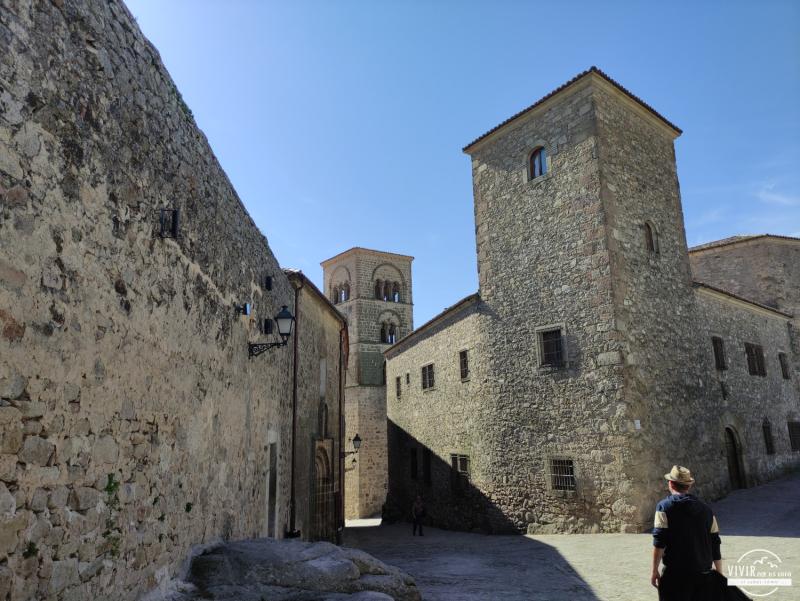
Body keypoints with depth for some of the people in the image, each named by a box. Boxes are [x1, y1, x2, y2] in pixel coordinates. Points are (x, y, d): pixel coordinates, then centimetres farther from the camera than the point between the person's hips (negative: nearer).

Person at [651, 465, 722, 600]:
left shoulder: (664, 506, -6)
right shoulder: (706, 509, 8)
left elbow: (659, 542, -12)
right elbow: (715, 545, 10)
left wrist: (655, 570, -6)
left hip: (675, 574, -5)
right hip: (704, 574, 5)